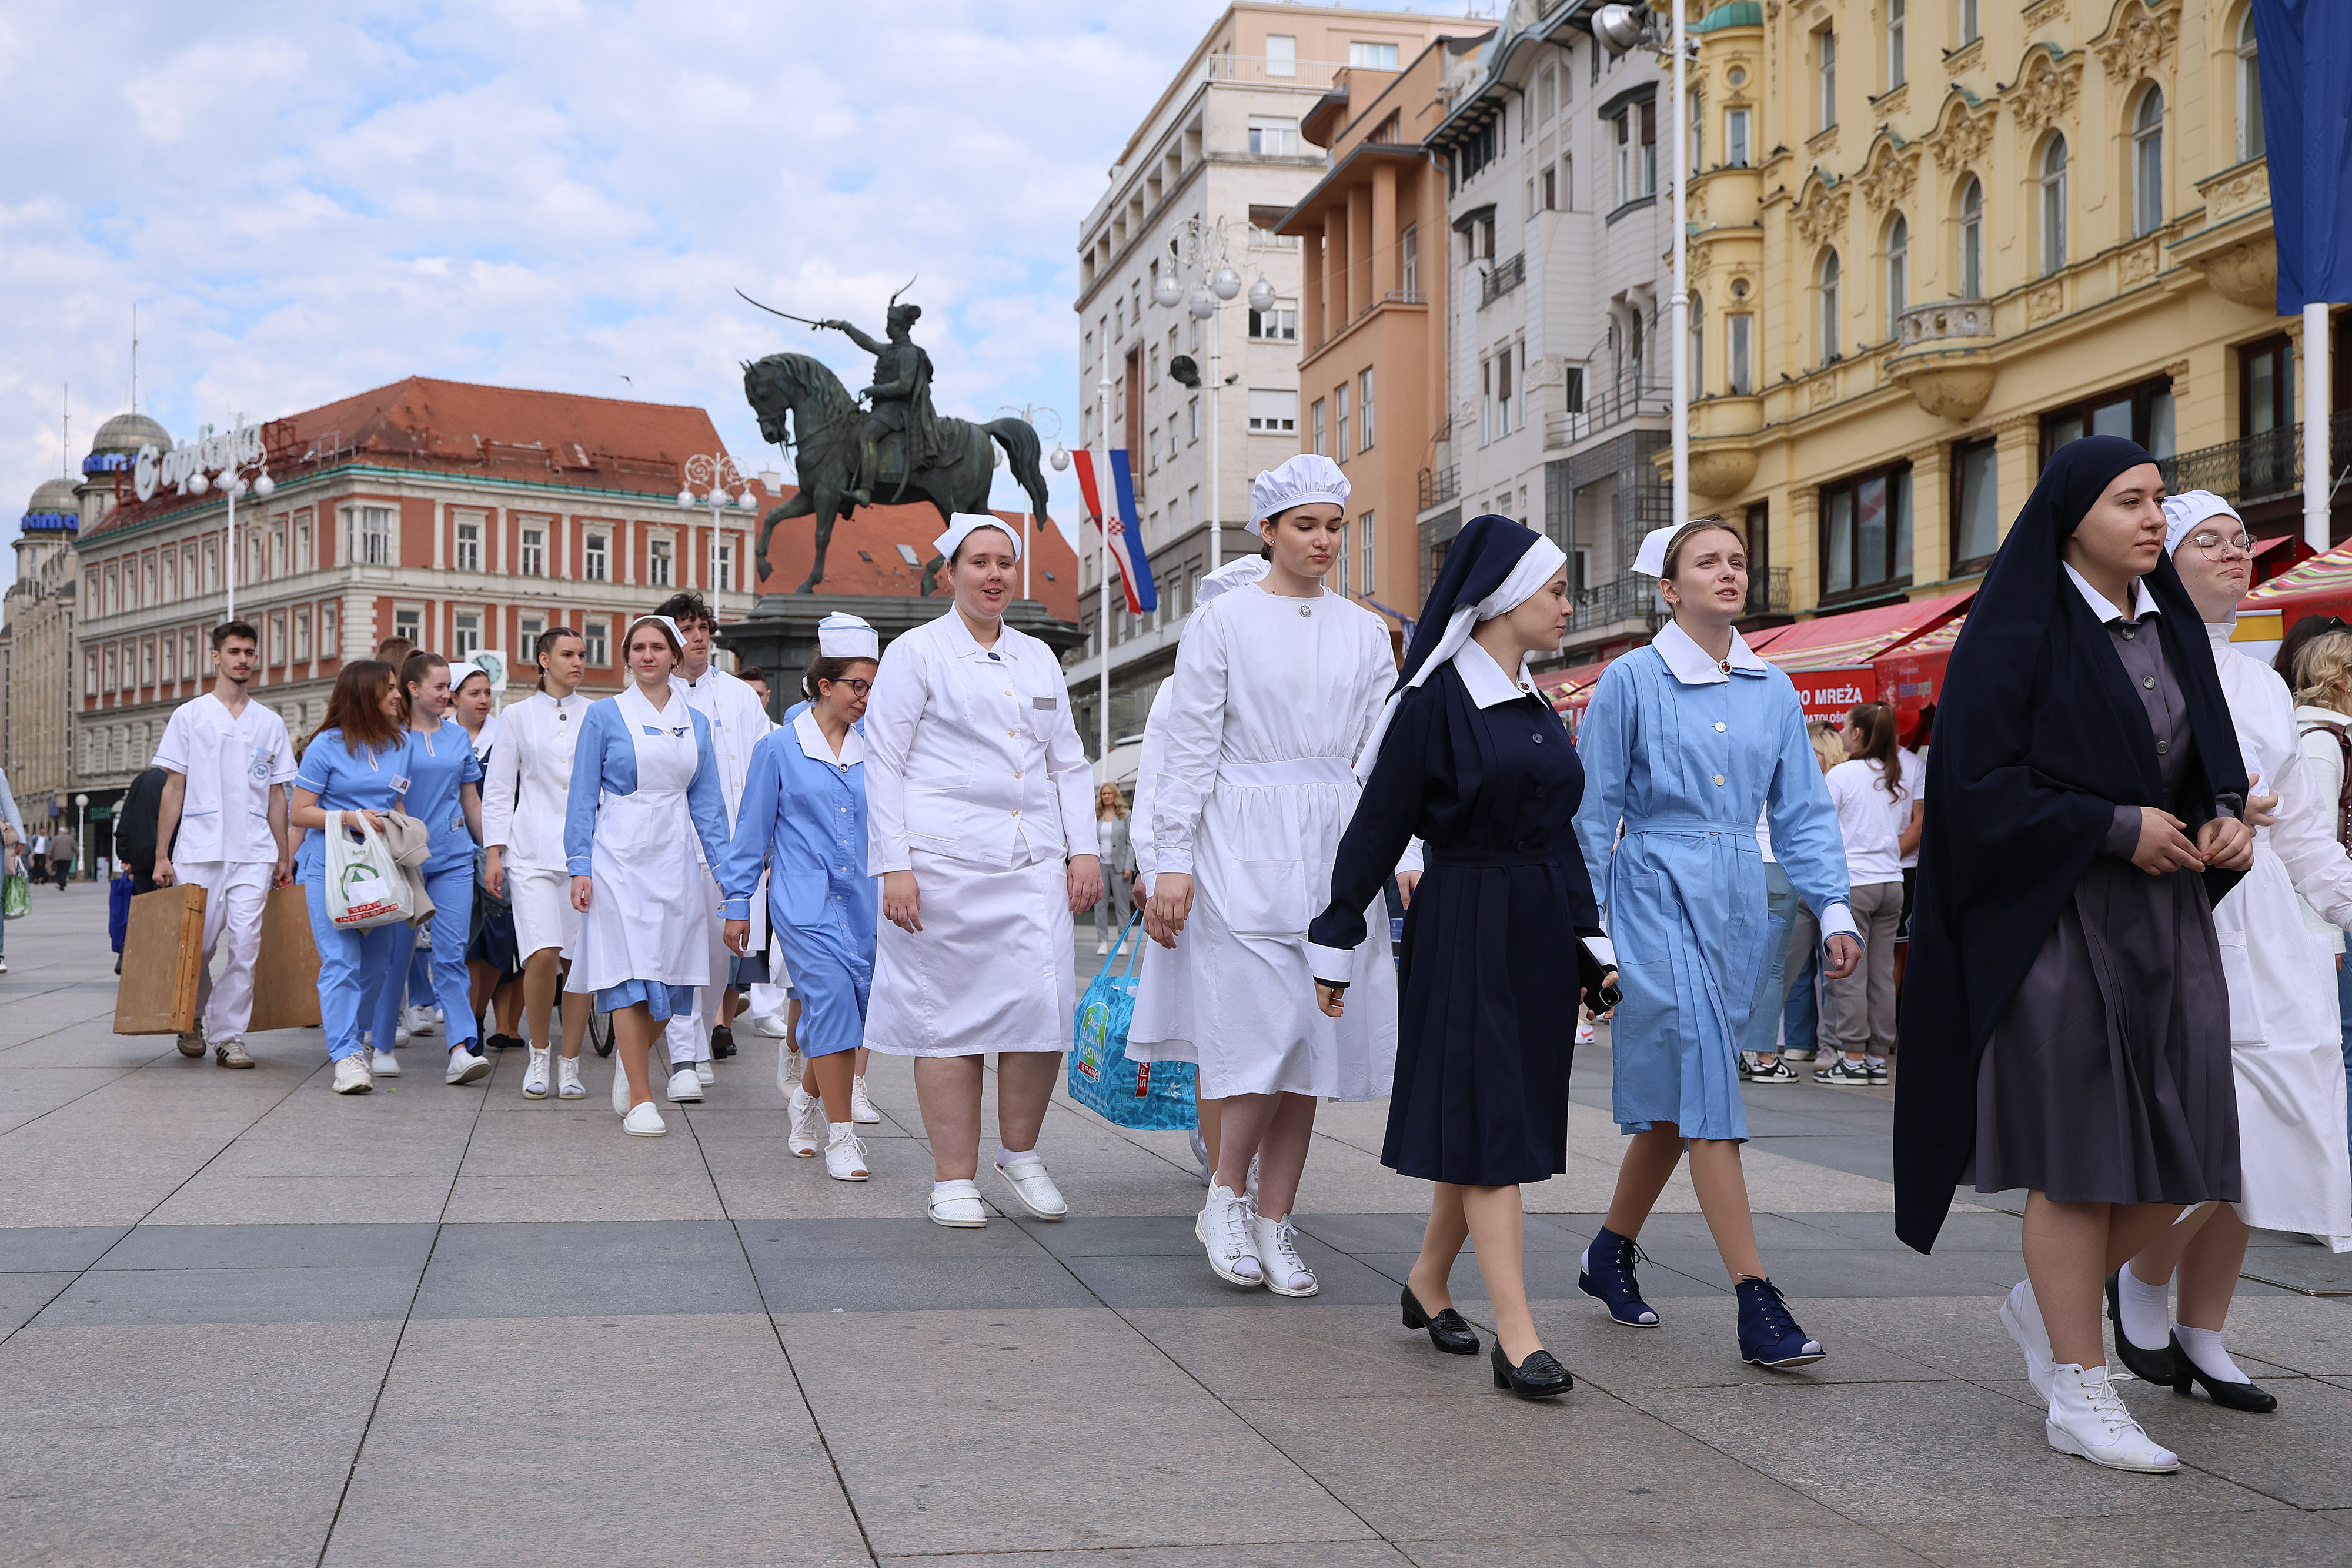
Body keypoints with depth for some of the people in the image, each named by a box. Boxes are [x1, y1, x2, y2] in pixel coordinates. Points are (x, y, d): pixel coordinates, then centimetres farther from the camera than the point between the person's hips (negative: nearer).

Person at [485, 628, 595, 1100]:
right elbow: (498, 790, 10)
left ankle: (570, 1064, 9)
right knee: (543, 954, -15)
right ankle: (538, 1057, 4)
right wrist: (494, 851, 1)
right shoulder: (517, 717, 10)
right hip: (533, 849, -1)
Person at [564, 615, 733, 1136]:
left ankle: (633, 1062, 30)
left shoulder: (694, 722, 11)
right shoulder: (604, 715, 1)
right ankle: (640, 1100, -4)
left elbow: (706, 801, 12)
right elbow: (582, 796, 0)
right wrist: (579, 867, -7)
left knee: (670, 975, 3)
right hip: (620, 855, -3)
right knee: (631, 974, -8)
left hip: (675, 858, 4)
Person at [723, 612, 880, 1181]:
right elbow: (753, 830, 5)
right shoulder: (779, 749, 1)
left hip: (861, 898, 4)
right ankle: (841, 1135, -11)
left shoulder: (870, 751, 10)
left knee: (856, 1002, 3)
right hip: (803, 897, -4)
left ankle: (809, 1095, 33)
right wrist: (738, 904, 5)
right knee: (832, 994, -17)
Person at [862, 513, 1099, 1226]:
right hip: (944, 863, -4)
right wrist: (893, 865, -9)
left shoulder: (1039, 657, 18)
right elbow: (884, 763, -1)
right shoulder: (915, 653, 4)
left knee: (1044, 1004, -7)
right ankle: (954, 1180, 7)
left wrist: (1083, 849, 11)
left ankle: (1020, 1152, 13)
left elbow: (1069, 761, 22)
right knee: (950, 1016, -2)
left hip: (1033, 863, 4)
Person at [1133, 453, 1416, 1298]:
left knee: (1315, 1038, 3)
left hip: (1333, 846, 4)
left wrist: (1407, 853, 0)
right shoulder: (1222, 620, 1)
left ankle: (1274, 1222, 13)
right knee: (1268, 1027, -13)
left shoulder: (1364, 631, 12)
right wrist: (1173, 861, -8)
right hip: (1244, 840, -4)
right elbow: (1190, 750, -2)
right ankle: (1226, 1196, 8)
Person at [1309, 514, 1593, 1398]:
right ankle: (1517, 1339, -10)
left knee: (1496, 1124, 12)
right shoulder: (1435, 700, -10)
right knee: (1488, 1126, -9)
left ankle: (1428, 1283, 28)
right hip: (1463, 933, -8)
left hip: (1537, 929, 8)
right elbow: (1378, 827, -8)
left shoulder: (1535, 703, 15)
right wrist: (1334, 944, -7)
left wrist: (1591, 942, 17)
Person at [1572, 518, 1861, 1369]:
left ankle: (1610, 1255, 29)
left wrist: (1834, 909, 1)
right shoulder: (1633, 681, -3)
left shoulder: (1772, 690, 10)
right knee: (1706, 1091, -12)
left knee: (1674, 1098, 10)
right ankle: (1758, 1303, -14)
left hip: (1738, 907, 5)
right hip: (1657, 896, -5)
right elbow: (1593, 814, -1)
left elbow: (1801, 812, 12)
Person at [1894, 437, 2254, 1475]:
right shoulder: (2017, 632, -9)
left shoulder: (2169, 623, 13)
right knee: (2079, 1151, -3)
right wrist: (2116, 828, -17)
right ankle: (2080, 1394, 9)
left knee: (2182, 1142, 3)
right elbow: (1979, 784, -14)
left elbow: (2213, 746, 20)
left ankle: (2045, 1303, 27)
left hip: (2168, 918, 7)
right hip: (2058, 920, -7)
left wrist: (2225, 815, -1)